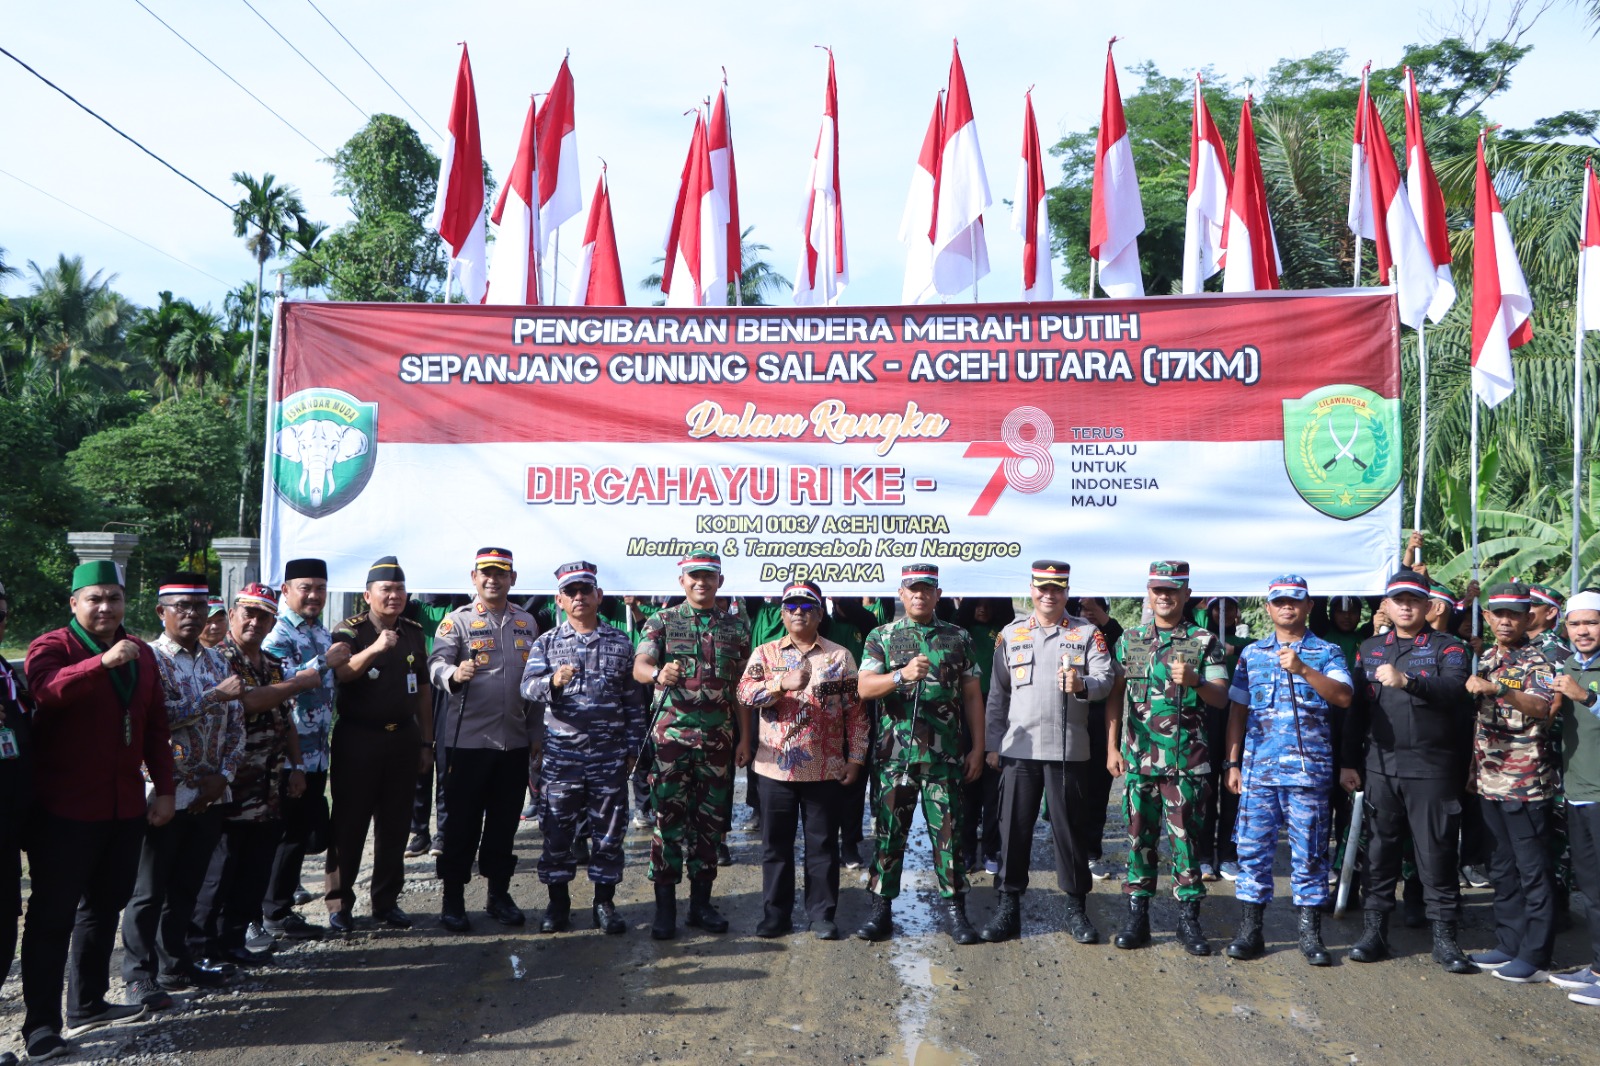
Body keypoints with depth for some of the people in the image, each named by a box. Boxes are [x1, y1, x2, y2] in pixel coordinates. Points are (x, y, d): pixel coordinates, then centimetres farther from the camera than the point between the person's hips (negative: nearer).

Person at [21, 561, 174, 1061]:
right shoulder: (51, 646, -6)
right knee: (52, 916, 1)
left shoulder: (141, 654, 11)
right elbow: (47, 689, -30)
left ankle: (88, 1004, 30)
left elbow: (155, 726, 13)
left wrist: (163, 789, 8)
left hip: (126, 808, 6)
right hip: (65, 810, -6)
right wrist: (103, 661, -44)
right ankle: (40, 1022, 10)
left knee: (104, 908, 16)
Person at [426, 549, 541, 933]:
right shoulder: (457, 621, -1)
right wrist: (453, 674, -39)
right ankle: (453, 898, 13)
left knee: (505, 820, 12)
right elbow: (436, 663, -16)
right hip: (468, 739, -4)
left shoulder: (527, 623, 12)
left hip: (515, 741, 4)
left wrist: (536, 731, 13)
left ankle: (498, 893, 25)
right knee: (461, 821, 2)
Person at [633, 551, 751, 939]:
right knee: (669, 817, -2)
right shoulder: (662, 621, 2)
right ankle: (665, 905, 8)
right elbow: (639, 667, -14)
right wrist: (658, 673, -37)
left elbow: (740, 687, 14)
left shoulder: (736, 628, 10)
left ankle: (701, 901, 19)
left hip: (718, 738, 3)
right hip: (671, 735, -3)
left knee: (710, 820, 8)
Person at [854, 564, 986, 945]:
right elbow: (865, 688, -6)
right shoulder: (881, 637, 5)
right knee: (889, 832, 5)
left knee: (948, 832, 3)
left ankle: (954, 908, 14)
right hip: (894, 755, 0)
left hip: (945, 757, 0)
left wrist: (977, 748, 4)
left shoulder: (959, 638, 8)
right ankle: (881, 908, 15)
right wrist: (903, 675, -23)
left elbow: (972, 696, 9)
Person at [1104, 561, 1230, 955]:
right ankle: (1137, 916, 16)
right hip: (1138, 757, 2)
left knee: (1186, 837, 3)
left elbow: (1221, 697, -3)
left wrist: (1194, 682, -23)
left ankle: (1188, 918, 13)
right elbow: (1115, 696, 9)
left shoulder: (1205, 641, 2)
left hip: (1187, 758, -2)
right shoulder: (1129, 640, 8)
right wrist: (1111, 748, 3)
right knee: (1139, 836, 7)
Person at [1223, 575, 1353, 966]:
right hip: (1258, 769, 2)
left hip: (1308, 770, -2)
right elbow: (1238, 710, 13)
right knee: (1252, 848, 3)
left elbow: (1343, 697, -11)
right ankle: (1249, 931, 11)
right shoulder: (1252, 654, 12)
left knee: (1309, 852, 3)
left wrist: (1303, 669, -23)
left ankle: (1310, 933, 14)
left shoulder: (1326, 653, 5)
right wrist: (1233, 763, 8)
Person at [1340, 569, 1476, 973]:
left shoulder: (1447, 647, 1)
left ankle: (1445, 936, 12)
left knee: (1436, 853, 1)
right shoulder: (1369, 649, 12)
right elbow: (1356, 709, 12)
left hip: (1432, 768, -3)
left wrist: (1408, 681, -34)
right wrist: (1348, 762, 8)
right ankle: (1373, 931, 16)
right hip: (1380, 766, 3)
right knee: (1379, 850, 8)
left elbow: (1455, 690, -19)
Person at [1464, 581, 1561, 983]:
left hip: (1526, 782, -7)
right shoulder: (1485, 659, 12)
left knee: (1533, 871, 0)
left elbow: (1541, 707, -29)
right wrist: (1474, 768, 16)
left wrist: (1497, 689, -44)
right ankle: (1509, 945, 24)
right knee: (1502, 868, 14)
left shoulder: (1536, 661, -9)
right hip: (1489, 780, 7)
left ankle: (1535, 956, 7)